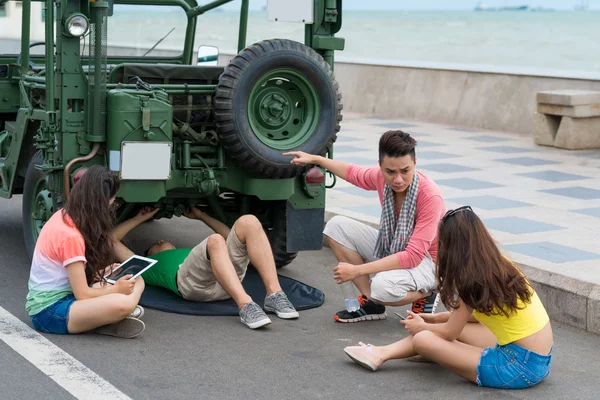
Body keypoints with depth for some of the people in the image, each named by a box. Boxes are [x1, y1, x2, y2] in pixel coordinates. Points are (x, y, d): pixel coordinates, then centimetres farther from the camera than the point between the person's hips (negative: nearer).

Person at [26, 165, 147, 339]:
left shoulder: (63, 216, 5)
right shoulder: (70, 235, -22)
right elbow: (82, 295, -18)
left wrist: (103, 271, 13)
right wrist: (116, 289, -3)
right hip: (49, 311, -10)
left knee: (136, 281, 8)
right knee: (123, 304, -33)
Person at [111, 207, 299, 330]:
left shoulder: (191, 252, 48)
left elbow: (231, 237, 52)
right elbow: (111, 239, 38)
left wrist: (201, 216, 55)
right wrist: (140, 218, 47)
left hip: (230, 274, 5)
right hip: (188, 278, -5)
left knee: (248, 222, -20)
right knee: (215, 241, -35)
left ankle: (274, 295, -33)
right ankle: (245, 305, -52)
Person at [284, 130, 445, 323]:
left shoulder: (430, 196, -30)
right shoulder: (381, 177, -12)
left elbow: (414, 256, -33)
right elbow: (353, 173, 16)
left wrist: (357, 270, -33)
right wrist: (314, 159, 18)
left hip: (425, 261, -7)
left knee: (383, 286, -38)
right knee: (337, 226, -6)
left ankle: (425, 294, -2)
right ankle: (370, 302, -2)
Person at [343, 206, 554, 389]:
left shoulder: (471, 278, -15)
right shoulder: (499, 264, 7)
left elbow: (450, 333, -3)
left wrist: (422, 327, 16)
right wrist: (436, 318, 25)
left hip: (522, 367, -9)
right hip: (539, 357, 9)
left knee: (423, 339, -8)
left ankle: (383, 355, 19)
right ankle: (384, 353, 25)